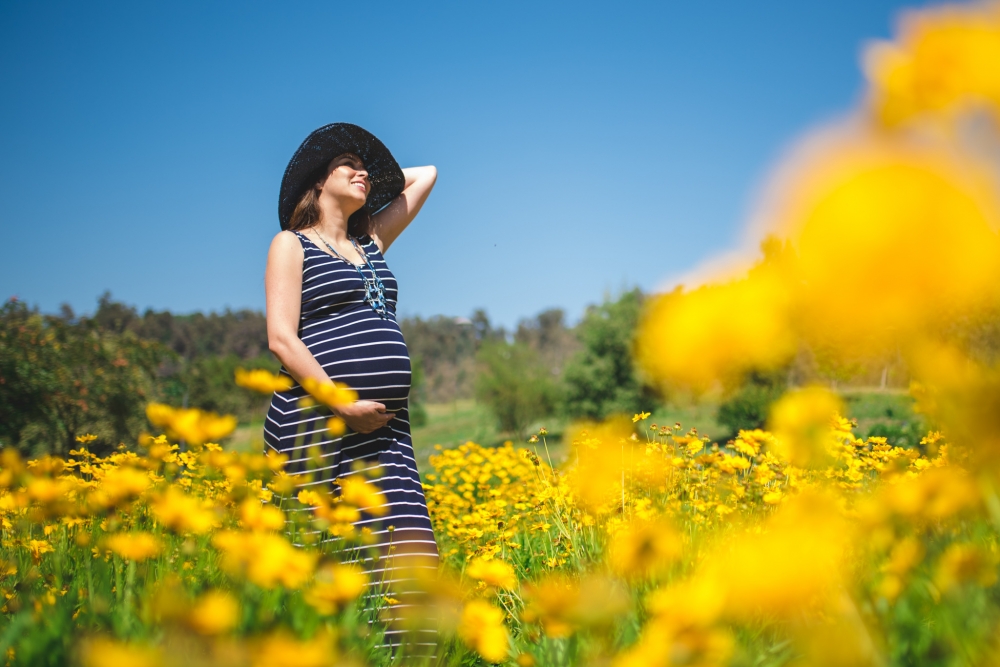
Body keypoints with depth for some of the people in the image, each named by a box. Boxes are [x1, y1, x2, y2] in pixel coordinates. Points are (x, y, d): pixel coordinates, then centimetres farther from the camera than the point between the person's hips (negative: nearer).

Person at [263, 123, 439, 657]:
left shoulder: (373, 241, 23)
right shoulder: (291, 244, 7)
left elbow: (424, 175, 35)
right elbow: (281, 338, -6)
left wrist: (373, 182, 30)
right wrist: (342, 404, -14)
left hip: (385, 429, 5)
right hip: (315, 425, -5)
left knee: (413, 560, -6)